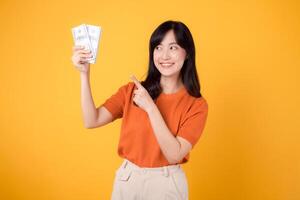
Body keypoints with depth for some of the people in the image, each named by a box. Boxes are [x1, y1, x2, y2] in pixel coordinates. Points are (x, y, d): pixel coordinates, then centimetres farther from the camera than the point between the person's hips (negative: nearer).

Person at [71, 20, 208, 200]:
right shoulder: (132, 90, -3)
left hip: (166, 184, -2)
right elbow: (92, 121, -12)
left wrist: (150, 108, -22)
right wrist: (84, 74, -19)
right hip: (127, 179, 2)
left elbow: (174, 155, -18)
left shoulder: (196, 105, -10)